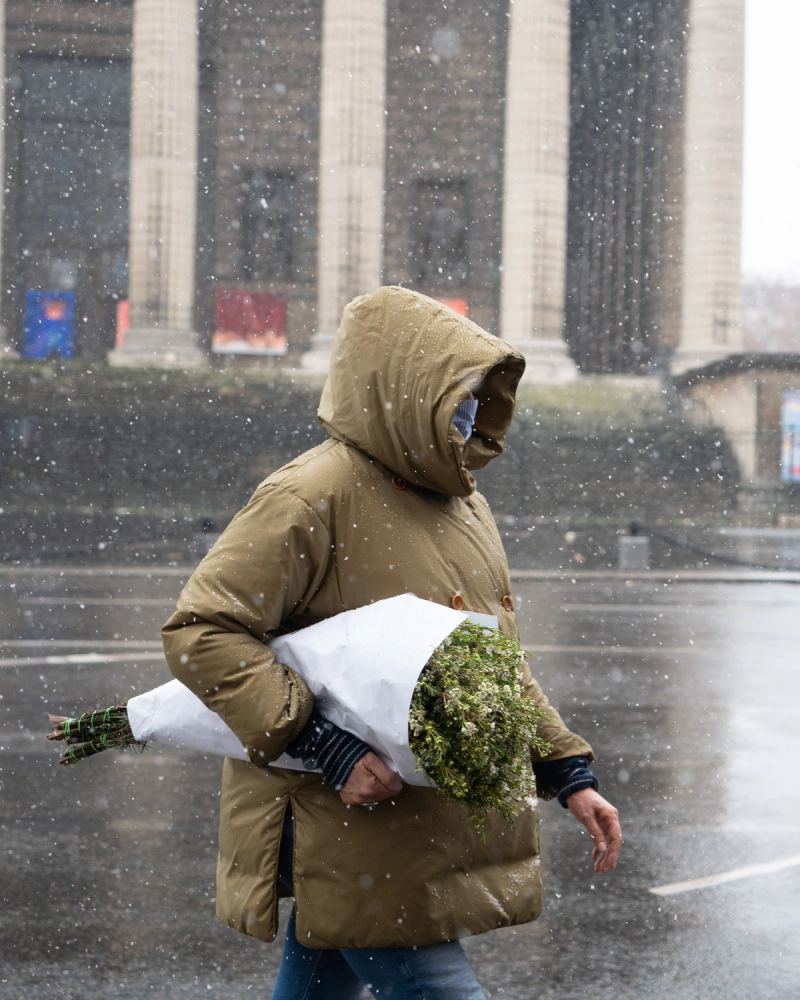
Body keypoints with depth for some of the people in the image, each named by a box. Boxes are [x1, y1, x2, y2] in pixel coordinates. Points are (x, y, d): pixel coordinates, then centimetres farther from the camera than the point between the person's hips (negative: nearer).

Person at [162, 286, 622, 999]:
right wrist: (326, 748, -25)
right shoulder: (314, 494, -14)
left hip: (435, 826, 8)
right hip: (347, 831, -8)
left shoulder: (462, 502, 14)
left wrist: (570, 776, 13)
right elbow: (200, 631, -19)